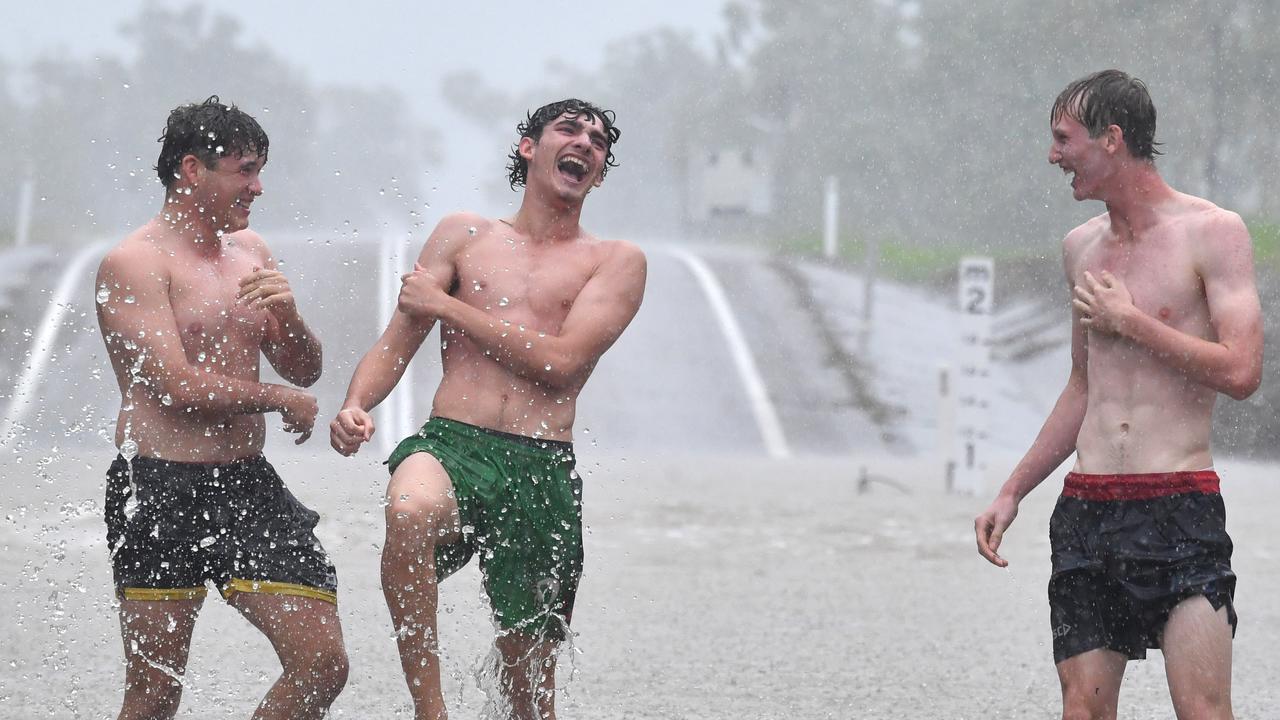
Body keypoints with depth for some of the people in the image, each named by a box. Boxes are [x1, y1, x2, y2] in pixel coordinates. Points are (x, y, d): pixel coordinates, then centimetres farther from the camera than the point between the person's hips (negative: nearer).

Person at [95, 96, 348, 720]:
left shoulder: (249, 251, 14)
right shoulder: (133, 263, -8)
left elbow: (306, 370, 19)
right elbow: (179, 386, -16)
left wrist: (288, 313, -3)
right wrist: (281, 399, -4)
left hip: (247, 483, 6)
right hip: (160, 491, -6)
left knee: (323, 667, -3)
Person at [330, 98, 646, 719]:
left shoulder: (616, 262, 12)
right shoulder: (465, 236, 17)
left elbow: (561, 362, -3)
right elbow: (394, 346, 15)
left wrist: (444, 305, 0)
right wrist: (355, 405, -7)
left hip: (542, 473, 0)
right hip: (451, 447, 0)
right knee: (410, 509, -38)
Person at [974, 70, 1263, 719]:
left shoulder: (1212, 233, -4)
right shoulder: (1081, 247, 16)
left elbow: (1241, 371, -14)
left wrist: (1129, 321, -8)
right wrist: (1011, 493, 21)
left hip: (1181, 508, -6)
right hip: (1086, 512, 6)